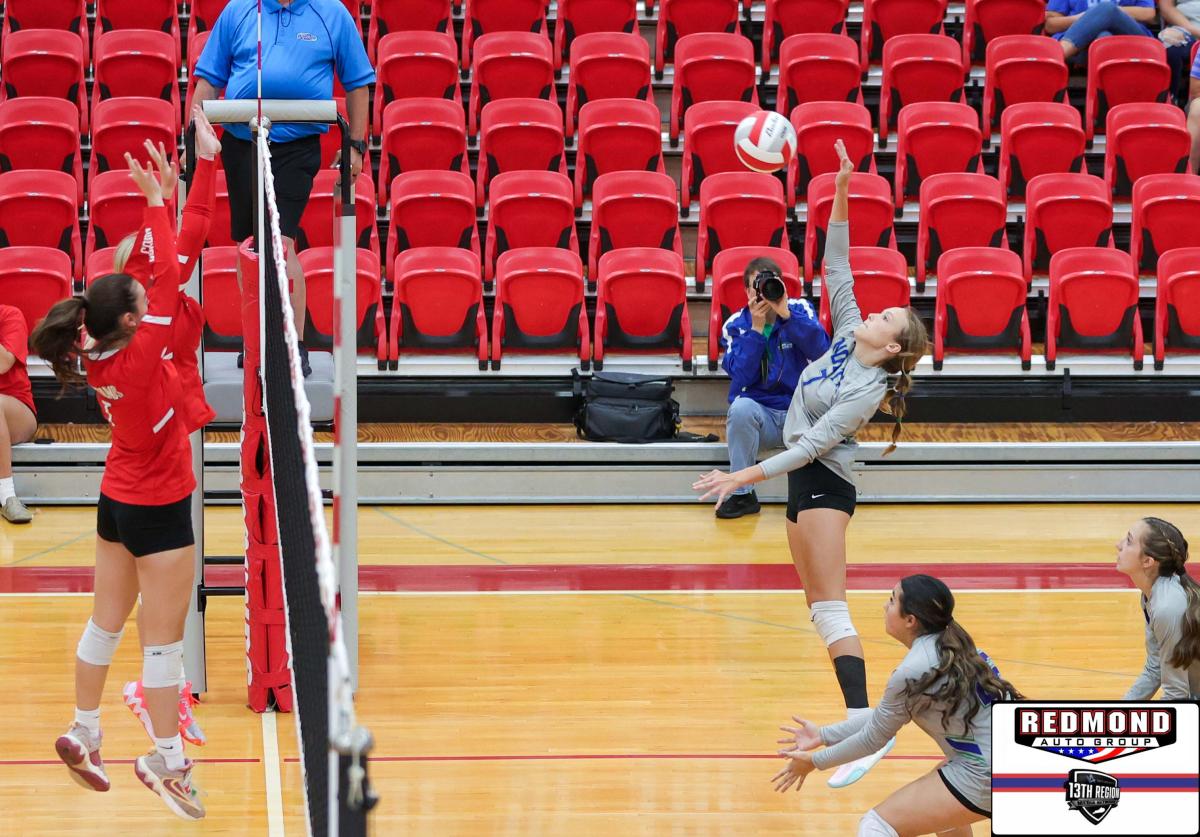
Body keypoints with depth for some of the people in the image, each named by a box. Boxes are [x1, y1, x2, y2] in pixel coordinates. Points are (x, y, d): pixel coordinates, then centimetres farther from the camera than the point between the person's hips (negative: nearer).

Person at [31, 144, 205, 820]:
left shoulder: (101, 358, -6)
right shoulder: (138, 359, -26)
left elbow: (154, 274, 0)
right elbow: (169, 278, -24)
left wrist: (163, 204, -5)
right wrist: (158, 202, -18)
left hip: (118, 503, 8)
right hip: (159, 511, -8)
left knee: (107, 622, 18)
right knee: (164, 639, 0)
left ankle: (84, 734, 28)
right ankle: (167, 760, 7)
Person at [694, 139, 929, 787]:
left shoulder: (866, 390, -18)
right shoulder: (848, 335, 5)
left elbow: (813, 444, -21)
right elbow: (837, 268, 6)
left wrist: (744, 478, -23)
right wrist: (841, 193, -3)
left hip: (823, 484, -9)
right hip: (807, 486, 9)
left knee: (830, 606, -18)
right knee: (819, 608, 7)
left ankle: (865, 727, -25)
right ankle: (858, 718, 6)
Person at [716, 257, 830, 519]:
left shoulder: (800, 310, 0)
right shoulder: (735, 325, 1)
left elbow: (821, 352, -19)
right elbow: (741, 377, -13)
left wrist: (786, 313, -26)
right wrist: (756, 328, -20)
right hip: (760, 413, 0)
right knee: (741, 406, -35)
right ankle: (742, 494, -20)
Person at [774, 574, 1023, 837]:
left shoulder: (913, 672, -17)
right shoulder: (949, 646, 9)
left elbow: (875, 737, -3)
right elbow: (885, 716, 16)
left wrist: (815, 762, 10)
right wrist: (823, 735, 19)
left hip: (987, 776, -9)